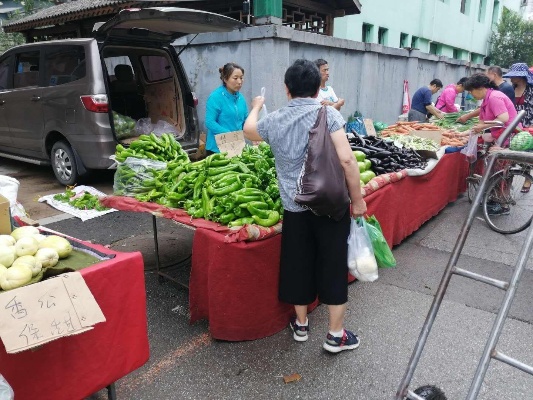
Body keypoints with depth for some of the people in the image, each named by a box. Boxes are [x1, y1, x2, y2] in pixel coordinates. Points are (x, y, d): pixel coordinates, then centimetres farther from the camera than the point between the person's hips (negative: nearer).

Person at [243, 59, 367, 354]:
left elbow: (248, 130, 26)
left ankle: (301, 325, 34)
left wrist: (256, 106, 46)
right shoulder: (328, 114, -6)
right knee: (333, 266, 9)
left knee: (298, 266, 16)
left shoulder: (274, 120, 4)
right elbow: (346, 159, -14)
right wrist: (357, 198, -4)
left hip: (294, 206, 3)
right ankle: (336, 334, 22)